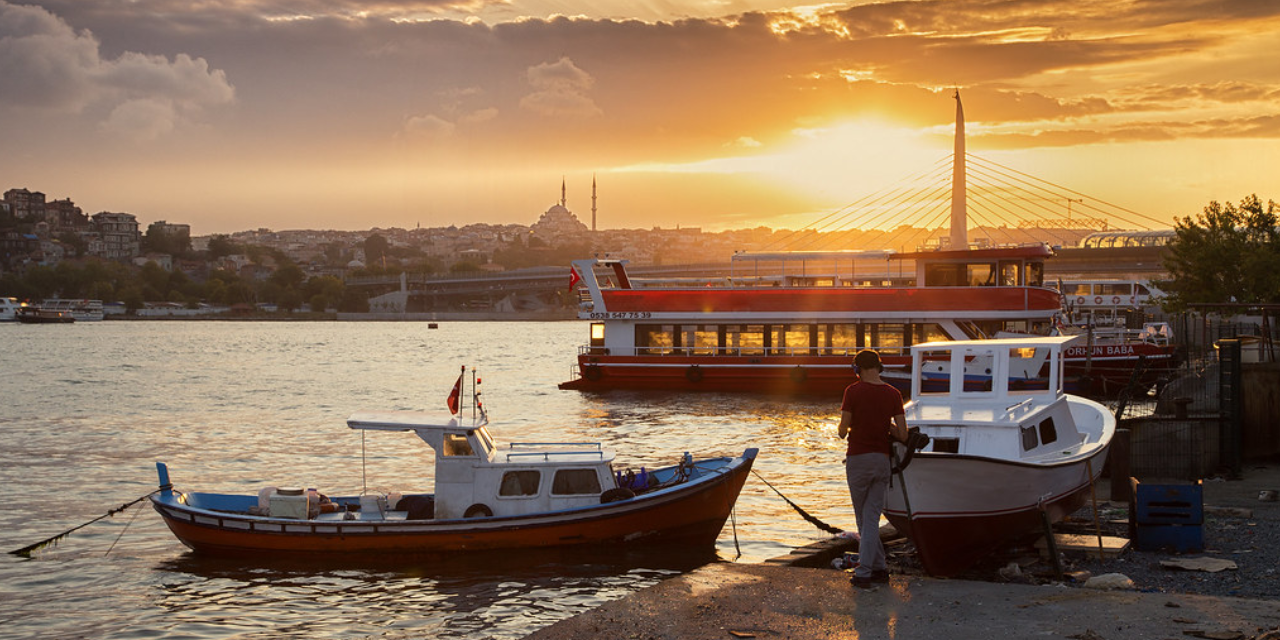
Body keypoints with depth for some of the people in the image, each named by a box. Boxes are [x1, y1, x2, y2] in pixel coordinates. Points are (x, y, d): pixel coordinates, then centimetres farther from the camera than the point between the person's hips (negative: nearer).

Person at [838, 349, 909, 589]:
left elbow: (843, 431, -6)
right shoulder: (893, 394, 1)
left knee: (863, 517, 11)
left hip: (858, 458, -3)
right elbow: (902, 435, -1)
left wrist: (844, 415, 15)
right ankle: (865, 571, 3)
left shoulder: (853, 391, -9)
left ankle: (878, 567, 12)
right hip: (882, 459, 3)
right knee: (872, 517, 5)